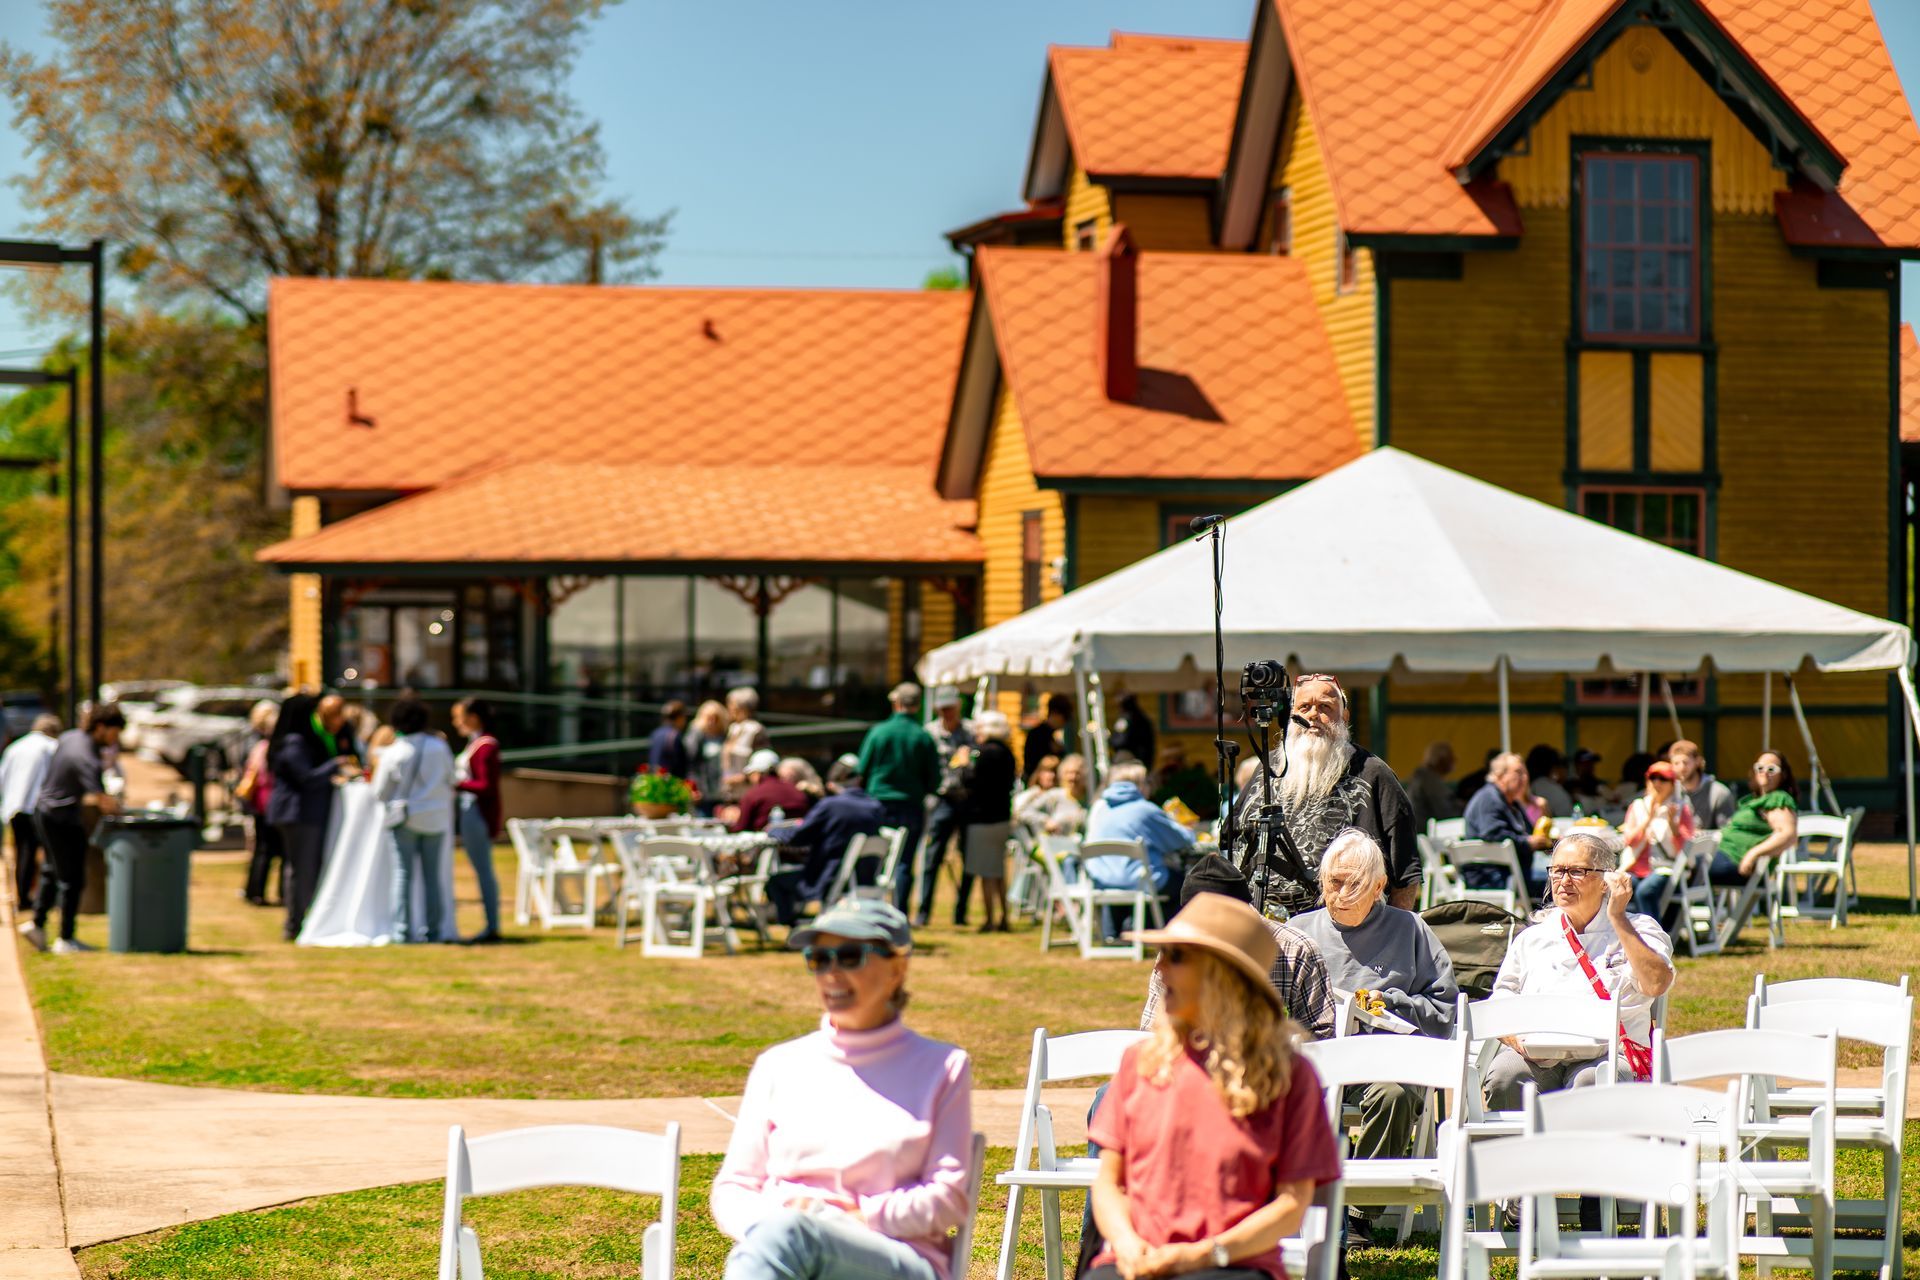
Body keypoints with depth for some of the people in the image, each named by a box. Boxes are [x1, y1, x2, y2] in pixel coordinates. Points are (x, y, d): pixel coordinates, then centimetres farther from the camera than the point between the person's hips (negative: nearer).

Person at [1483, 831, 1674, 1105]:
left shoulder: (1636, 930, 11)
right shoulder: (1533, 935, 21)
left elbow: (1655, 984, -9)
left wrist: (1618, 918, -7)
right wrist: (1514, 1036, -6)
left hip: (1605, 1054, -2)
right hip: (1534, 1056, 2)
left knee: (1592, 1081, -37)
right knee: (1505, 1075, -31)